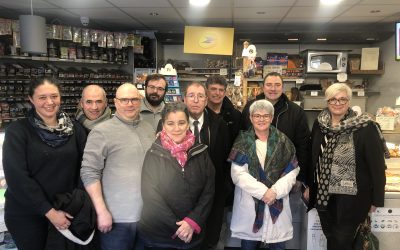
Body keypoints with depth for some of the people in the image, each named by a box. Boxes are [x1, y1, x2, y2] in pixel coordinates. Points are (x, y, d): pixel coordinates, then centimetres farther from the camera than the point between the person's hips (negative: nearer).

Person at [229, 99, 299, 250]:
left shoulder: (283, 141, 4)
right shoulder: (242, 142, -1)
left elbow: (292, 171, -1)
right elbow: (238, 174, -9)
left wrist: (276, 191, -15)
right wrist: (263, 191, -17)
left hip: (277, 204, 1)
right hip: (249, 203, -1)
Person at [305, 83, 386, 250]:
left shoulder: (365, 128, -13)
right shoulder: (320, 124, 1)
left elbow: (377, 165, -11)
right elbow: (312, 157, 9)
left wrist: (377, 199, -8)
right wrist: (310, 185, 11)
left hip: (351, 197, -4)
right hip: (324, 194, 5)